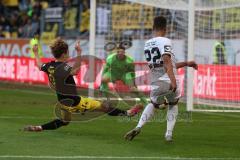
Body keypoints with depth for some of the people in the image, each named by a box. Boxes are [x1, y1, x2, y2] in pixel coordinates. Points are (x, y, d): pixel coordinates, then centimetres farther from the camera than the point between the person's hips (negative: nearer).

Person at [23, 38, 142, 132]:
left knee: (64, 121, 32)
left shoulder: (50, 66, -1)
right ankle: (127, 113, 8)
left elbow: (40, 66, 19)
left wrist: (36, 53, 35)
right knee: (104, 106, 0)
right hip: (74, 102, -9)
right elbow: (74, 71, -41)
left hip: (63, 102, 9)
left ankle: (38, 128, 24)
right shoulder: (62, 67, -26)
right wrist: (79, 53, -45)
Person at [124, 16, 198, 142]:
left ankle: (138, 127, 6)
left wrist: (186, 63, 25)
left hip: (155, 84, 4)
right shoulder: (165, 41, -7)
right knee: (173, 105, 24)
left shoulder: (147, 45, 15)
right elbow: (166, 61, -23)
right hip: (170, 83, -4)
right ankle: (169, 134, 14)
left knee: (153, 104, 29)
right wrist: (173, 80, -31)